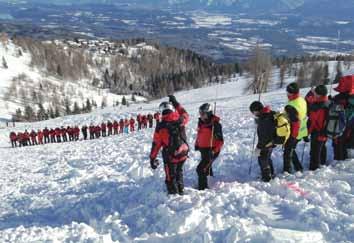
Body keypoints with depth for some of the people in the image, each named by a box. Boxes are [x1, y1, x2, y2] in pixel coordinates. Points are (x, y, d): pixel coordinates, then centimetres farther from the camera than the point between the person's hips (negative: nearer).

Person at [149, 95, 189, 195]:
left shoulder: (161, 127, -16)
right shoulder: (180, 121, -10)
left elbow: (156, 144, -11)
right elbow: (186, 115, 16)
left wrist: (152, 158, -1)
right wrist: (176, 103, 22)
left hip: (170, 156, -4)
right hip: (183, 154, 4)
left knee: (171, 177, 14)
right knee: (179, 173, 27)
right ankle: (180, 190, 40)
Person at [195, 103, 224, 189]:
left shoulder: (215, 124, -18)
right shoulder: (200, 122, 5)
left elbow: (220, 141, -16)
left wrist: (215, 150, -22)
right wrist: (197, 144, 11)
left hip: (211, 151, -8)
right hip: (203, 150, 8)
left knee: (201, 169, -15)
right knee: (207, 168, 23)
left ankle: (203, 187, -5)